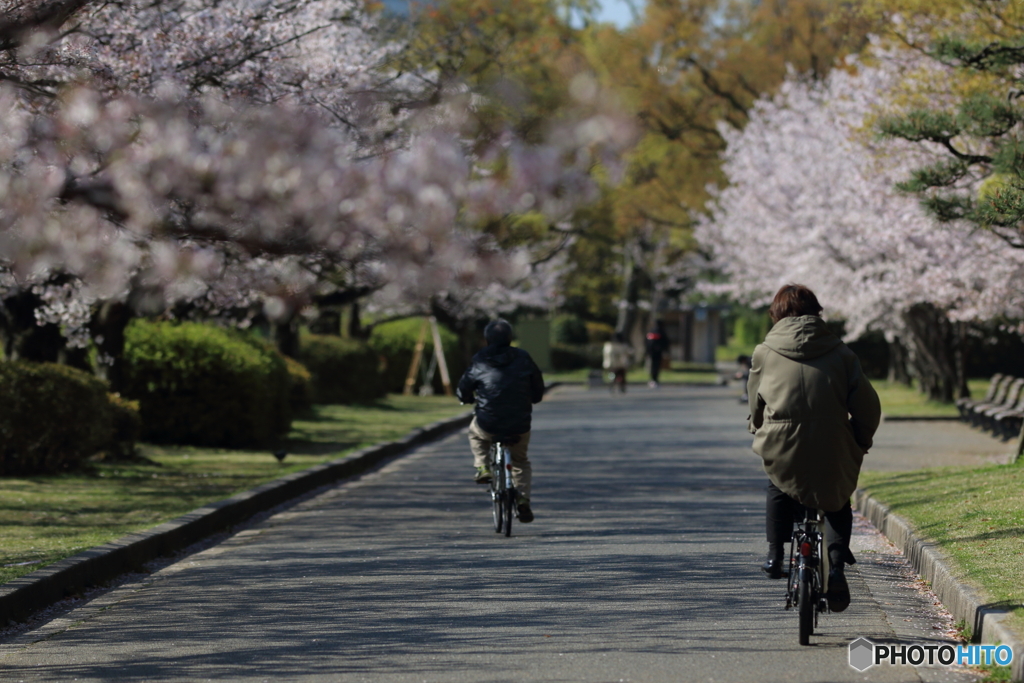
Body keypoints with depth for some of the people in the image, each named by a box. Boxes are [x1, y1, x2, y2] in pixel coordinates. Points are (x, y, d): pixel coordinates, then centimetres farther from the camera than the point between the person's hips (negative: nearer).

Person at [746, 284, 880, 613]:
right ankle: (837, 563, 10)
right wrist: (861, 442, 20)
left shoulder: (764, 354, 4)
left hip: (783, 452, 0)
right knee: (839, 501, 28)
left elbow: (756, 404, 16)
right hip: (834, 456, 0)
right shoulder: (840, 353, 4)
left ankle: (775, 556, 26)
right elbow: (867, 405, 3)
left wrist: (760, 432, 35)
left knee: (778, 490, 34)